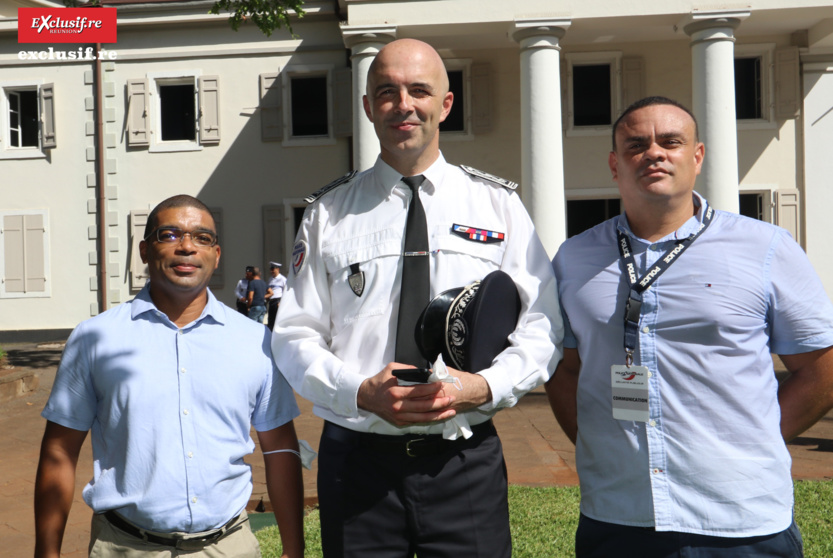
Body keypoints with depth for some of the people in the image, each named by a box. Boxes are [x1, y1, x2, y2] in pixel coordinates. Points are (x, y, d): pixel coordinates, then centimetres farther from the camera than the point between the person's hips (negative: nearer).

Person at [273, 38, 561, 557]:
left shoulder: (499, 204, 4)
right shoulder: (329, 212, 4)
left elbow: (542, 327, 2)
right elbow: (294, 335, 2)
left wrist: (486, 386, -15)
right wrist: (361, 392, -14)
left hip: (466, 462, 0)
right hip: (357, 460, 0)